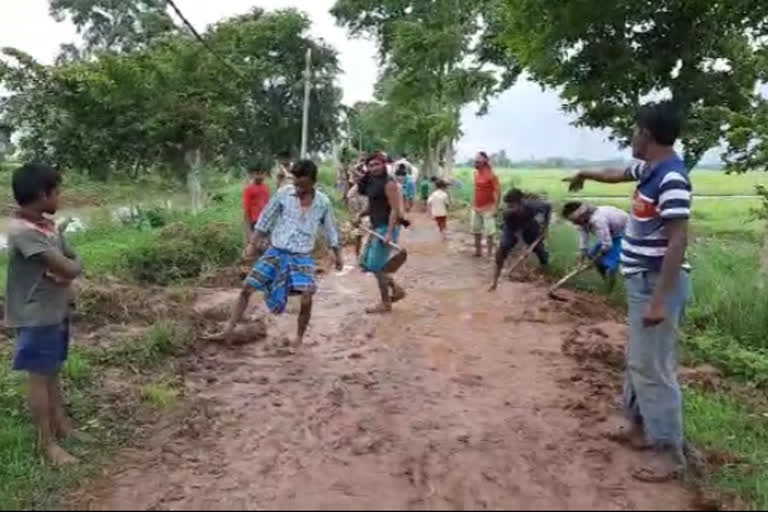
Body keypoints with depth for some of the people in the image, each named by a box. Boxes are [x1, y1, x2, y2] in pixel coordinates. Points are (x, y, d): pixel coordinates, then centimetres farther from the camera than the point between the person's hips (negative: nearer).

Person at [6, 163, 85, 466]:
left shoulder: (49, 225, 5)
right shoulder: (23, 231, -23)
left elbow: (74, 263, 7)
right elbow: (66, 268, -27)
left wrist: (65, 270, -14)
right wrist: (67, 265, -5)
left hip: (56, 311, 8)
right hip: (36, 317, -8)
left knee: (53, 372, 19)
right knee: (39, 376, 3)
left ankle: (61, 424, 34)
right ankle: (46, 441, 14)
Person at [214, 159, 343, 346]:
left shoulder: (323, 203, -5)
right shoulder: (283, 193, -7)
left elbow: (331, 230, 8)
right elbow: (266, 219, 2)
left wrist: (338, 256, 13)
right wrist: (252, 243, 2)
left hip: (302, 257, -1)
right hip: (276, 252, 1)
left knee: (306, 299, -16)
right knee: (247, 287, -2)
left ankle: (299, 340, 6)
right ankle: (228, 331, 12)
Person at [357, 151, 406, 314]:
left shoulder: (389, 184, -14)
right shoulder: (373, 183, 12)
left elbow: (395, 210, -20)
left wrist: (389, 233, -27)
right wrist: (361, 215, 5)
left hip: (386, 228, -10)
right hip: (376, 227, 10)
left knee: (376, 266, -6)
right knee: (366, 263, 14)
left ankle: (385, 304, 7)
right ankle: (396, 288, 23)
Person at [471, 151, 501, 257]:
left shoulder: (491, 175, -16)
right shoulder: (476, 173, 5)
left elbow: (498, 191, -17)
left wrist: (495, 207, -19)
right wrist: (474, 204, 14)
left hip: (487, 208, -8)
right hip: (476, 208, 8)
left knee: (489, 232, -2)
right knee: (476, 230, 15)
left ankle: (490, 254, 7)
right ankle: (478, 251, 28)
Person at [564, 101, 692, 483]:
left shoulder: (671, 177, -21)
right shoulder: (651, 169, 8)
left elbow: (678, 241, -25)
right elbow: (618, 175, 31)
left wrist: (660, 300, -26)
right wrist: (586, 174, 48)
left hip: (657, 284, -10)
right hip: (642, 280, 10)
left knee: (653, 367, -4)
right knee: (639, 360, 19)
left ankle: (671, 453, 7)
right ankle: (640, 427, 34)